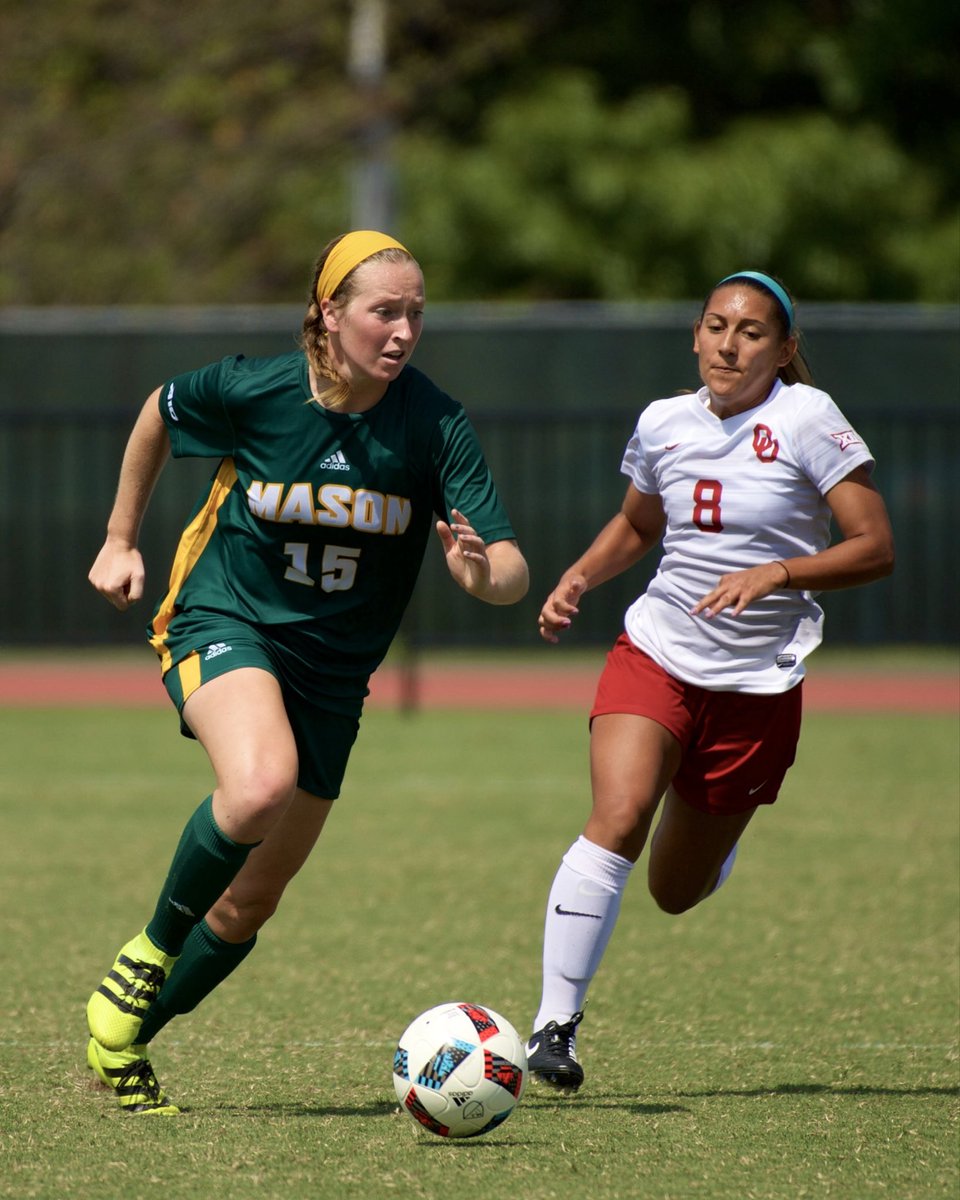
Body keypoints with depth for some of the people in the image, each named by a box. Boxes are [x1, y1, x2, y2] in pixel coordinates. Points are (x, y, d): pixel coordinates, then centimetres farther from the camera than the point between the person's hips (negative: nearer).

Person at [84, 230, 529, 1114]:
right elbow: (160, 413, 8)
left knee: (252, 901, 8)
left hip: (334, 669, 3)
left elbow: (510, 572, -17)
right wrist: (122, 540, 14)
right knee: (260, 784, -35)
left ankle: (124, 1042, 31)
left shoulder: (436, 428, -13)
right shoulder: (253, 390, -15)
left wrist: (484, 572, -41)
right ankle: (147, 956, -11)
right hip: (223, 623, -3)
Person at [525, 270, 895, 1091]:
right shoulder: (664, 423, 3)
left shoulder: (805, 419, -10)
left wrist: (775, 573, -26)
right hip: (655, 654, 2)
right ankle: (556, 1024, -22)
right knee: (618, 818, -26)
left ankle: (716, 832, 48)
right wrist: (577, 580, 6)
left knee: (676, 893, 9)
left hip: (758, 684, -2)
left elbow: (875, 549, -13)